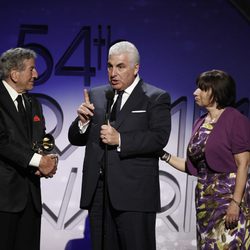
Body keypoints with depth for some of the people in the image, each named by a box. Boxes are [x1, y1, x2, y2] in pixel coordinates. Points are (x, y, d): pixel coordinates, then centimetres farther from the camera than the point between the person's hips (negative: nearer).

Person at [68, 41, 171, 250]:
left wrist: (120, 140, -21)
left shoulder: (156, 98, 0)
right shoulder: (96, 95, 14)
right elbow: (76, 139, 14)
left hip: (134, 193, -5)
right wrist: (82, 122, -7)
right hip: (97, 191, 5)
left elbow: (159, 138, -13)